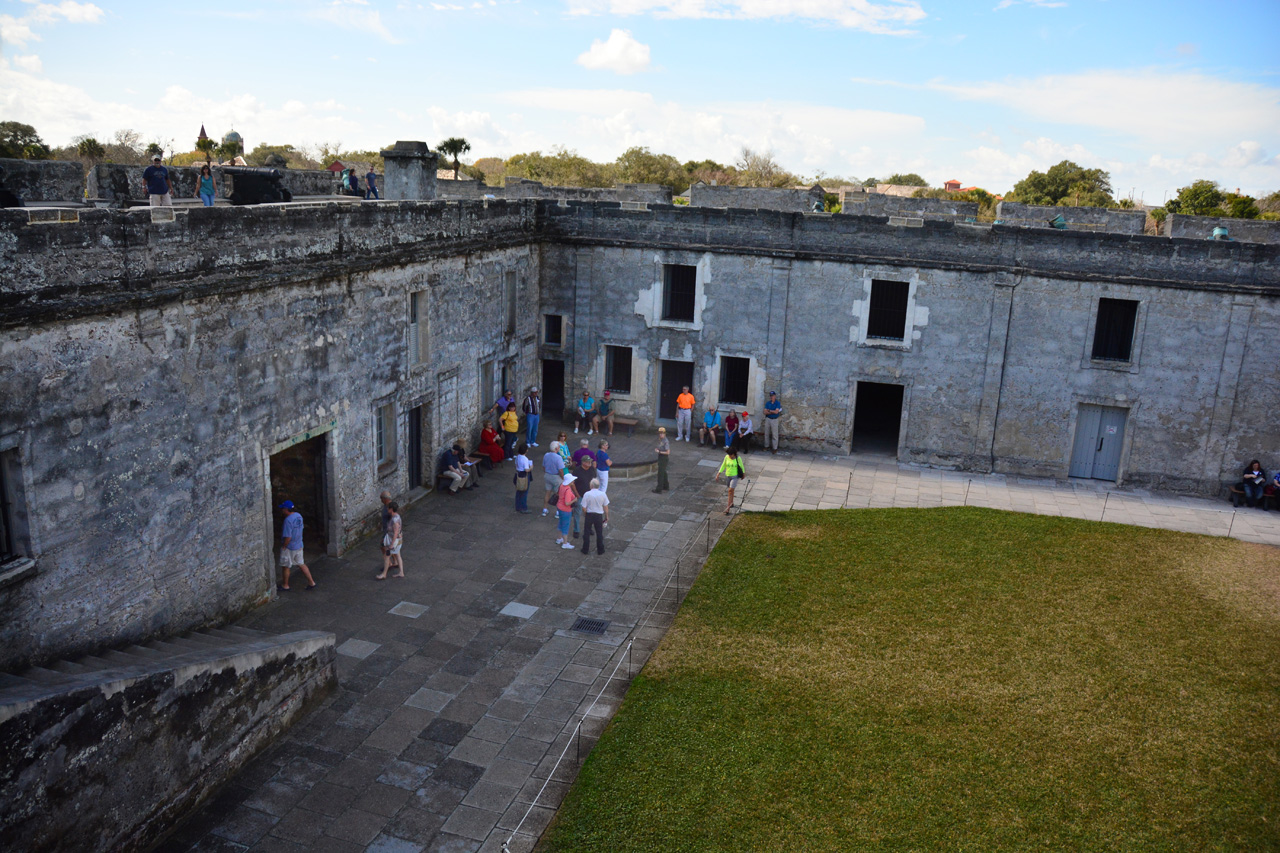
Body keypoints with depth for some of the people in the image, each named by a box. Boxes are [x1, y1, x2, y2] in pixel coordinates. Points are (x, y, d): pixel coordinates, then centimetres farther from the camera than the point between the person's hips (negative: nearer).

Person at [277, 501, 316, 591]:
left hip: (289, 547, -8)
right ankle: (311, 582, 18)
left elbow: (288, 537, -28)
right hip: (299, 545, 8)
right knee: (301, 564, 17)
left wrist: (283, 547, -14)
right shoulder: (298, 515, 0)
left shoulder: (288, 520, -27)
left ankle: (285, 585, 27)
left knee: (285, 566, 11)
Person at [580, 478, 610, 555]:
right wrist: (606, 517, 10)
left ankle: (586, 550, 23)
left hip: (589, 515, -1)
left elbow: (584, 509, -14)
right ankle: (600, 550, 26)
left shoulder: (587, 494, -16)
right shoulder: (603, 494, -11)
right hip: (599, 516, 1)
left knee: (586, 533, 15)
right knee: (599, 533, 16)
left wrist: (586, 511, 8)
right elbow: (606, 507, -3)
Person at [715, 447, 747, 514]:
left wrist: (744, 474, 15)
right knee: (731, 490, 19)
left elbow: (741, 466, 2)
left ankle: (728, 508, -13)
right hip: (728, 476, 4)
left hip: (735, 476, -4)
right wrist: (718, 474, 3)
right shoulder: (726, 457, -7)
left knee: (730, 490, -13)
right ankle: (731, 503, 39)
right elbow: (723, 465, 5)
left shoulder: (738, 458, -14)